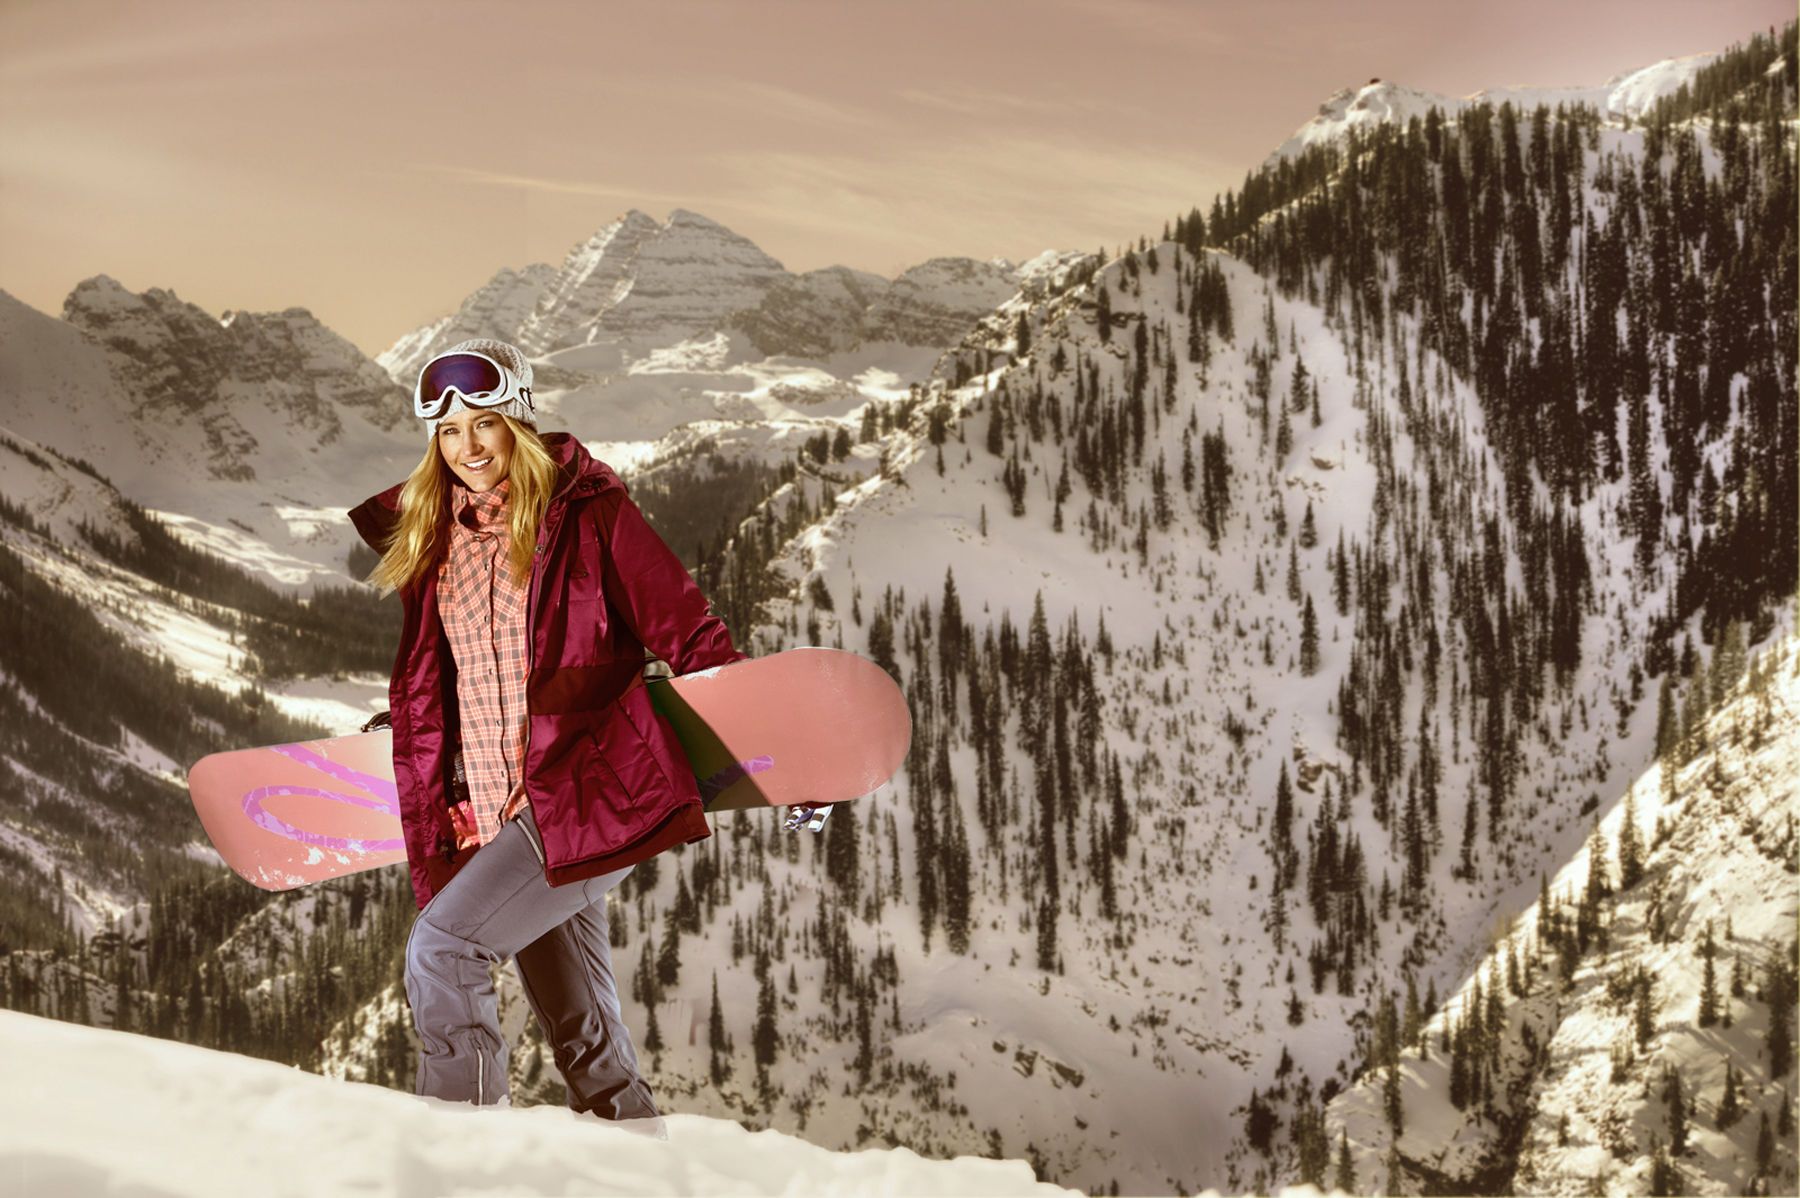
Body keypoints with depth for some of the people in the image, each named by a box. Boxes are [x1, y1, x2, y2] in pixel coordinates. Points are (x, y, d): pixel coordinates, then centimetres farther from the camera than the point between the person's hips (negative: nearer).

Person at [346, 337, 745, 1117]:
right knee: (582, 1034, 9)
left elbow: (690, 636, -4)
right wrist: (431, 819, 11)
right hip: (492, 817, 7)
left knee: (441, 948, -18)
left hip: (588, 797, -6)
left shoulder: (586, 513, -4)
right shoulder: (432, 539, 13)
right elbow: (424, 690, 17)